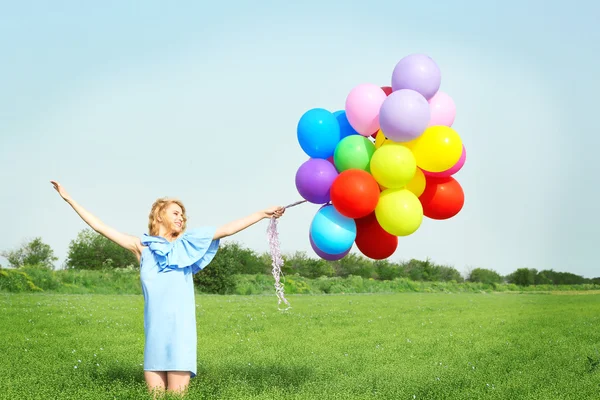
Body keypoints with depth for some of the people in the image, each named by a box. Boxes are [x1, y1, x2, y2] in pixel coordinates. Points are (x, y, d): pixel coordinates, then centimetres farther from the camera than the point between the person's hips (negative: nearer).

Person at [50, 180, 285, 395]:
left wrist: (263, 214, 10)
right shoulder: (143, 247, 13)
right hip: (155, 331, 1)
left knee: (176, 394, -5)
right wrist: (69, 199, 11)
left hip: (180, 330, 0)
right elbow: (100, 227, 13)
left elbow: (227, 230, 12)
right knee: (155, 394, 0)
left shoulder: (187, 246, 14)